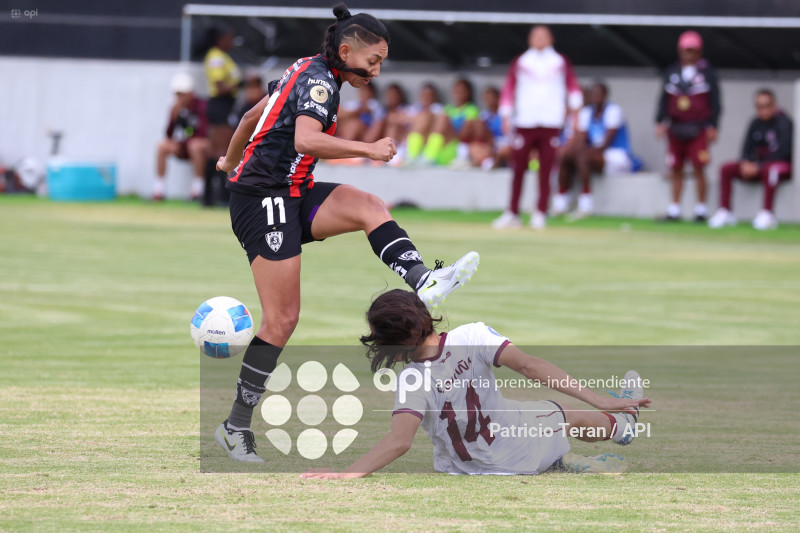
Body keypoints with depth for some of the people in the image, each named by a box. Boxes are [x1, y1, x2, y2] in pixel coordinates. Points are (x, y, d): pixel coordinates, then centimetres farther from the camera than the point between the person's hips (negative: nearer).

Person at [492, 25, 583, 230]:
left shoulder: (561, 63, 12)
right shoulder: (520, 63, 11)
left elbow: (573, 86, 14)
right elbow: (509, 89, 10)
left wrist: (575, 109, 2)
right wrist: (506, 117, 2)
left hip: (551, 124, 0)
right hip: (524, 123, 0)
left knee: (545, 171, -4)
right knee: (518, 169, -3)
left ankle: (540, 213, 0)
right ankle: (512, 214, 1)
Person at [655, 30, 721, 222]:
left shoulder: (707, 73, 2)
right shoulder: (671, 73, 11)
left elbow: (715, 102, 2)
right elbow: (664, 100, 13)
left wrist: (712, 126, -5)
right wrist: (660, 122, 2)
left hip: (698, 130, -3)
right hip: (676, 130, 3)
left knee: (699, 169, -6)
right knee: (675, 169, 4)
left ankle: (701, 208, 1)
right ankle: (674, 209, 10)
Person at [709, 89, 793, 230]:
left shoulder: (783, 122, -13)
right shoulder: (756, 123, 6)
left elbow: (783, 152, -21)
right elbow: (747, 149, 11)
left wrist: (758, 167, -23)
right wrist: (745, 163, -12)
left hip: (784, 165, -7)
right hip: (759, 164, 7)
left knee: (768, 170, -42)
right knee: (726, 169, -7)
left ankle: (767, 213, -42)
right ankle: (724, 212, -10)